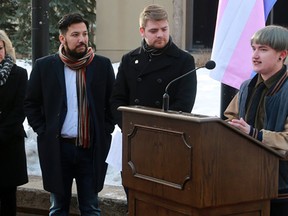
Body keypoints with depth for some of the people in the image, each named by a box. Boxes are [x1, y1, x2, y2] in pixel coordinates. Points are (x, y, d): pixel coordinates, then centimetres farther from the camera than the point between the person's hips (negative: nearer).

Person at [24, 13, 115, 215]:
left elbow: (113, 103, 9)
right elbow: (31, 103, 8)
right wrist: (44, 131, -1)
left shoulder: (103, 65, 2)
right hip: (56, 148, 0)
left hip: (92, 148, 0)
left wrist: (104, 132, 1)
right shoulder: (44, 66, 1)